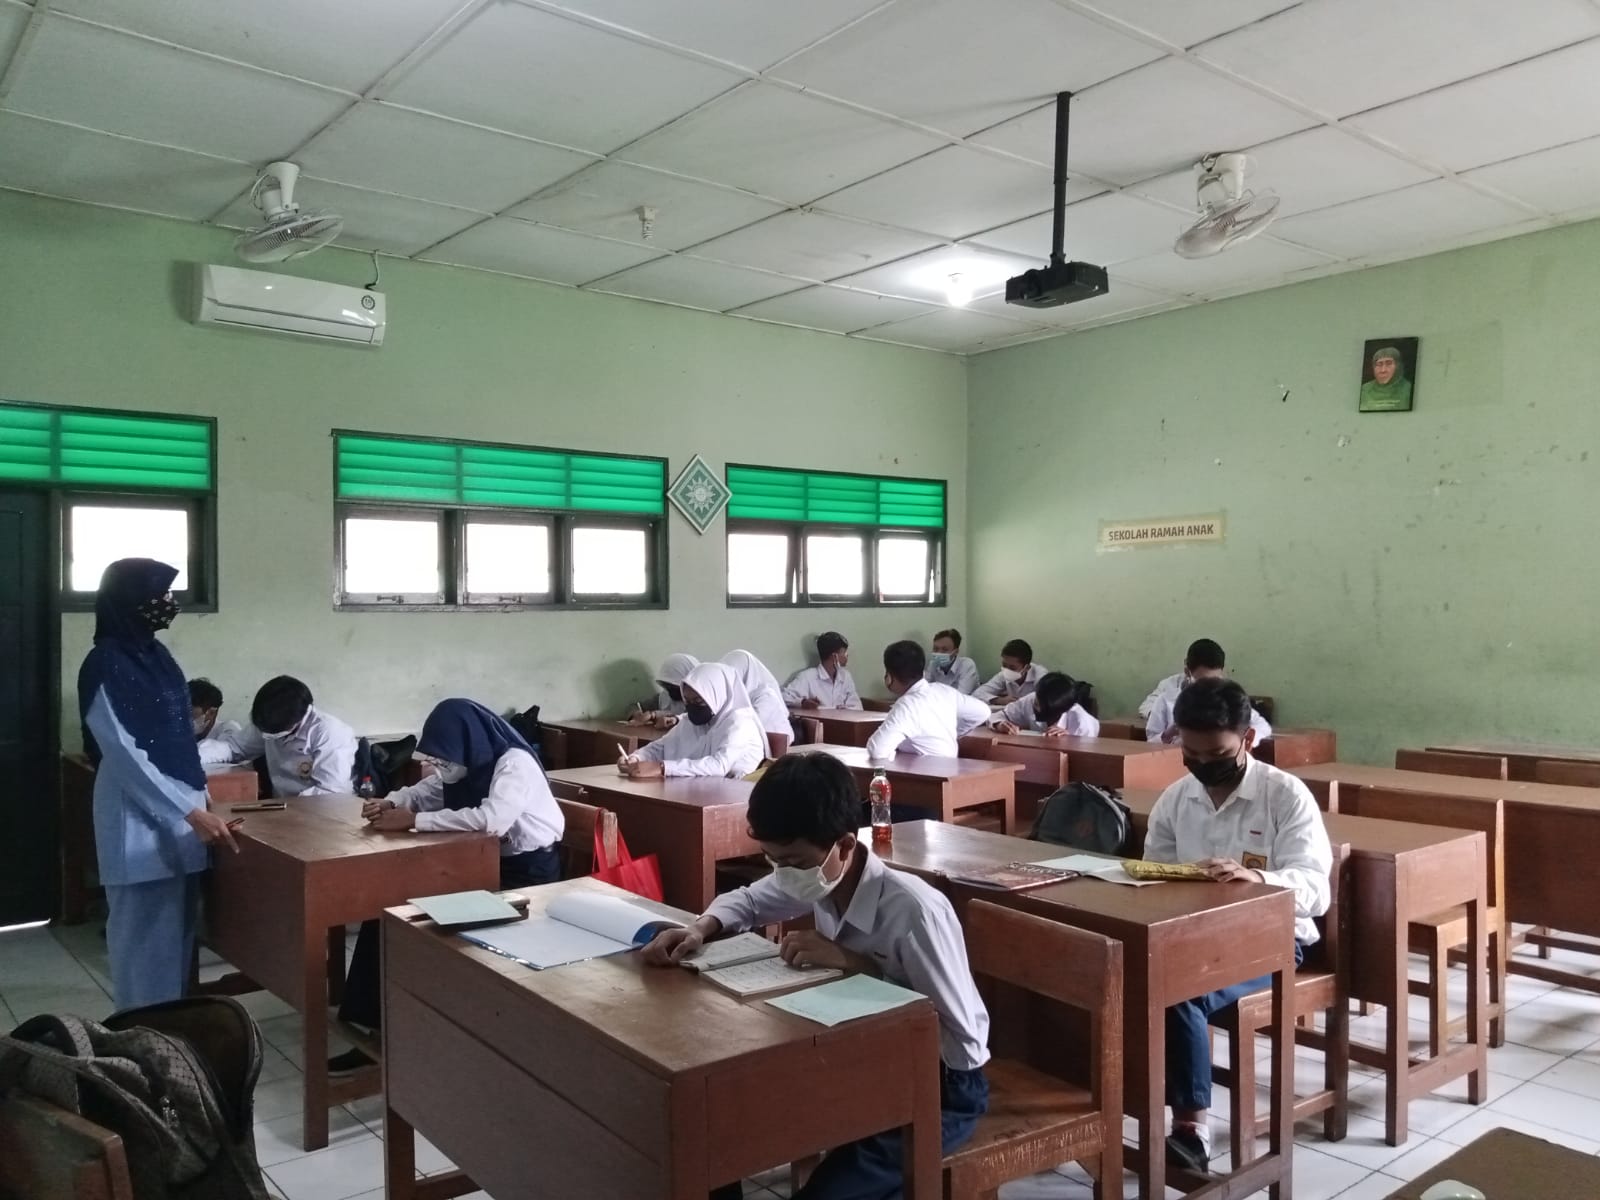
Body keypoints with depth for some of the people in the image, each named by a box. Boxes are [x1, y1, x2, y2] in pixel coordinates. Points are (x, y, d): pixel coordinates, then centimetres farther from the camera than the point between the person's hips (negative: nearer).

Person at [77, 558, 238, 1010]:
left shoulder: (156, 655, 10)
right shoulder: (105, 666, -14)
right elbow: (124, 756, -19)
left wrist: (201, 803, 15)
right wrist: (193, 814, -22)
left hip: (182, 817, 8)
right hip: (141, 823, -8)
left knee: (179, 933, 15)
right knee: (146, 937, 1)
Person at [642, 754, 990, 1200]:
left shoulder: (913, 912, -33)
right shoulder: (819, 880, -11)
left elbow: (964, 1040, -28)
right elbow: (747, 901, 9)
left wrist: (853, 962, -32)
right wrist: (701, 929, -14)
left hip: (942, 1086, -7)